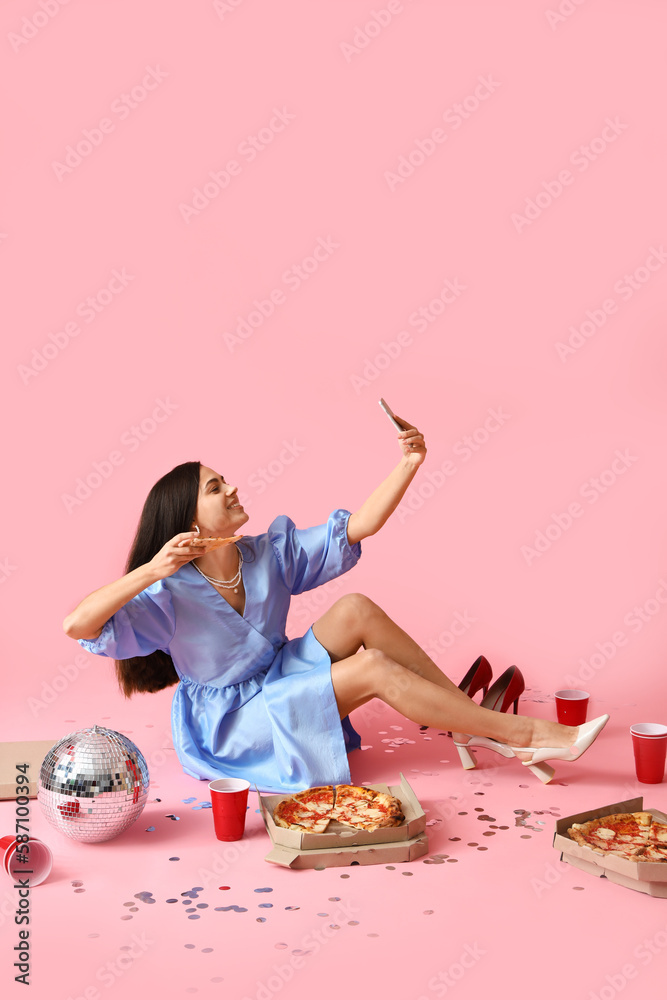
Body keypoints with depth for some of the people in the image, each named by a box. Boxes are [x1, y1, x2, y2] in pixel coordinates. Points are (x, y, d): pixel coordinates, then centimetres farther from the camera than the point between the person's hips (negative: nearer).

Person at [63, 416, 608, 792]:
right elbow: (77, 625, -32)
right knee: (374, 668, -24)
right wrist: (149, 570, -42)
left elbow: (355, 528, -6)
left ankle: (475, 723, -13)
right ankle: (526, 734, -18)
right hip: (230, 725, -6)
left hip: (278, 683, 7)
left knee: (357, 609, -18)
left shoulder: (268, 554, -4)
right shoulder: (171, 595, -20)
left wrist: (407, 465, -15)